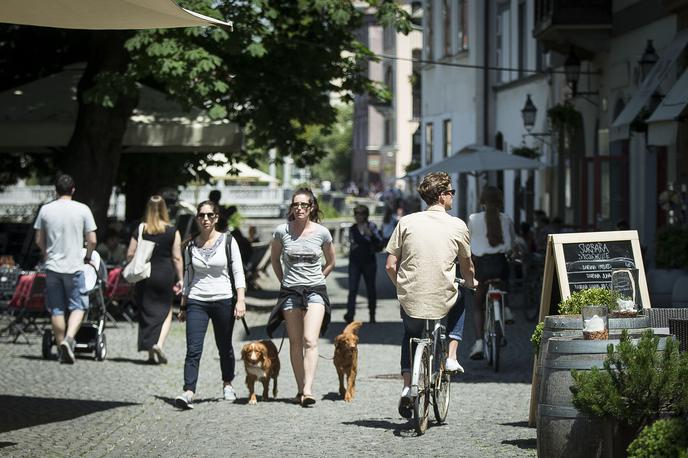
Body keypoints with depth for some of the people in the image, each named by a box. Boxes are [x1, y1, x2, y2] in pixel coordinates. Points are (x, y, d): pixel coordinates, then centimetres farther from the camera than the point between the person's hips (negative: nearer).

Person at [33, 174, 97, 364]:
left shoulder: (45, 210, 1)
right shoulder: (82, 210, -4)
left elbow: (39, 240, 8)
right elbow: (92, 240, -3)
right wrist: (87, 258, 16)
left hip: (52, 266, 2)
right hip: (74, 266, -2)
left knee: (56, 310, 9)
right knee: (78, 306, 5)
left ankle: (61, 348, 13)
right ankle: (68, 339, -17)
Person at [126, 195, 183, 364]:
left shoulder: (140, 230, -2)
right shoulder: (172, 231, -4)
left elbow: (130, 255, -1)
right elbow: (177, 257, -5)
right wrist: (180, 279, 3)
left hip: (145, 275, 1)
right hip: (165, 274, -1)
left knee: (146, 312, 10)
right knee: (166, 311, 11)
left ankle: (151, 352, 12)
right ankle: (159, 344, -11)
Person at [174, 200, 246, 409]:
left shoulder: (227, 241, 0)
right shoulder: (191, 246, 7)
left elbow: (238, 272, -2)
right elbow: (187, 277, 14)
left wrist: (241, 300, -13)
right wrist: (183, 307, 14)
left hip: (223, 300, -1)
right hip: (197, 302, 1)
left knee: (225, 347, 13)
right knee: (193, 350, -12)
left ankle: (227, 384, 35)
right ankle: (188, 393, -20)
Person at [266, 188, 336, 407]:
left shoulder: (321, 232, -1)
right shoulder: (282, 231, -1)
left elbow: (330, 262, 15)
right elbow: (274, 259, 17)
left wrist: (316, 280, 10)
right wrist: (284, 280, 12)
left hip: (315, 290, -1)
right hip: (290, 291, 1)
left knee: (310, 340, -15)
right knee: (295, 342, 4)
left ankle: (308, 390, -23)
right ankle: (300, 389, 11)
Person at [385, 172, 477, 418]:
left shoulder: (406, 222, -1)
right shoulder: (457, 226, -3)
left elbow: (390, 265, -2)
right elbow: (467, 269, 9)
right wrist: (471, 285, 32)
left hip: (410, 301, 1)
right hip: (443, 303, -1)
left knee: (410, 335, 32)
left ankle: (407, 386, 13)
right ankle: (451, 356, 20)